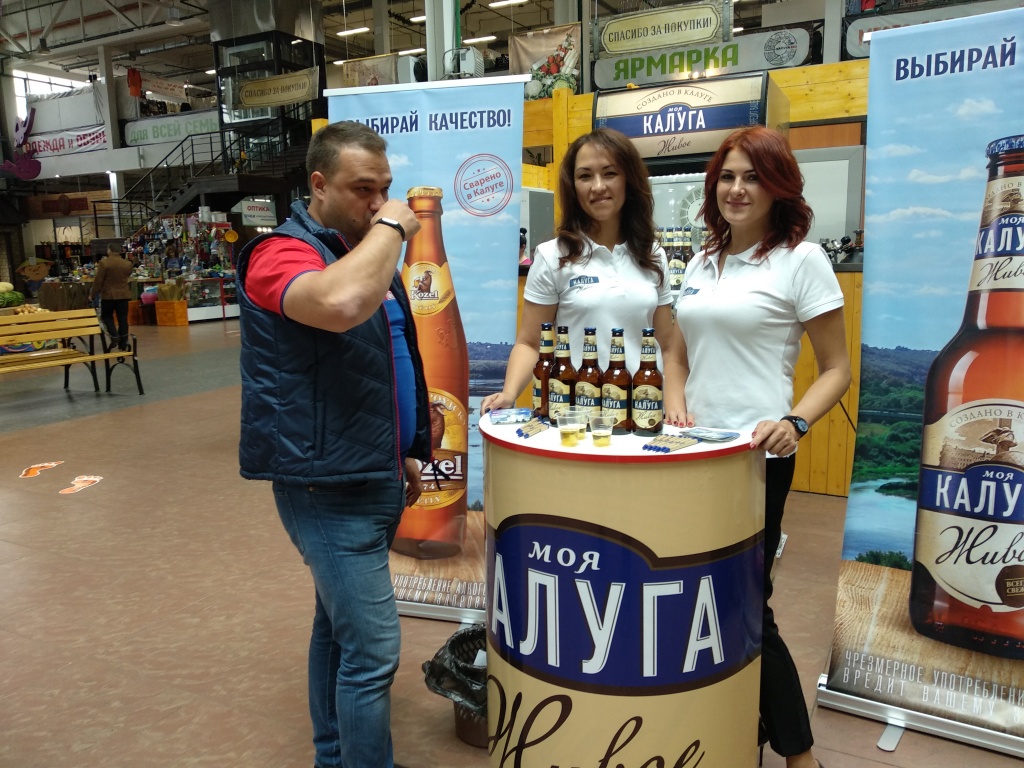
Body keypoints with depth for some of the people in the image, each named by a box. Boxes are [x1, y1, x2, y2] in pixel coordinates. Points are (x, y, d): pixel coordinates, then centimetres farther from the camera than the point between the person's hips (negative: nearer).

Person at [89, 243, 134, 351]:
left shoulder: (104, 263, -11)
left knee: (106, 316, 16)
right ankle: (123, 345, 6)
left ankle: (114, 335, -5)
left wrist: (92, 295, -1)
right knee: (122, 319, 6)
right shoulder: (127, 264, 1)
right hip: (123, 294, 3)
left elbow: (98, 281, -9)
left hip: (108, 295, -3)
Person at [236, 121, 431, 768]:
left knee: (339, 624, 20)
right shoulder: (282, 253, -13)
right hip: (328, 486, -9)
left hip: (376, 477, 9)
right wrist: (390, 229, -21)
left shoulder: (366, 252, 15)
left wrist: (406, 451, 21)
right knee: (373, 651, -7)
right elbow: (341, 304, -38)